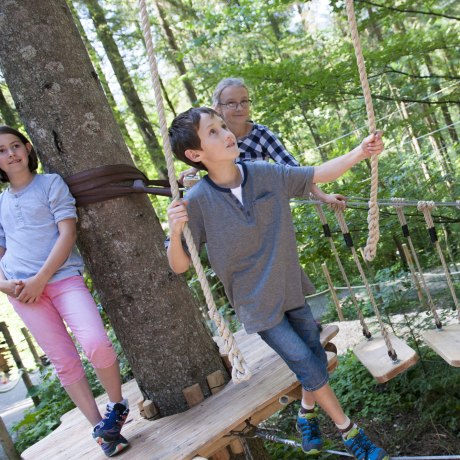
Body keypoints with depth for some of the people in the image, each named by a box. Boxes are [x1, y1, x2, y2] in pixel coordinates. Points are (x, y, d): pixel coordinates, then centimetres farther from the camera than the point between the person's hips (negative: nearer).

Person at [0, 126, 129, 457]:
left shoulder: (51, 184, 6)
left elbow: (67, 234, -3)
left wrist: (41, 278, -12)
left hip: (62, 278, -3)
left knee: (97, 344, -22)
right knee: (64, 361, 0)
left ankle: (117, 405, 5)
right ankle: (100, 427, 11)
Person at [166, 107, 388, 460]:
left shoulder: (268, 174, -8)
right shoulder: (197, 202, -18)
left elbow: (320, 174, 2)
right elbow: (180, 266, -13)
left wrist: (359, 152, -12)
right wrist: (175, 231, -33)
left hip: (291, 290, 4)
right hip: (257, 305, -4)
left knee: (316, 360, 14)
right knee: (310, 367, 0)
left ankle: (307, 414, 44)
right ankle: (348, 431, 24)